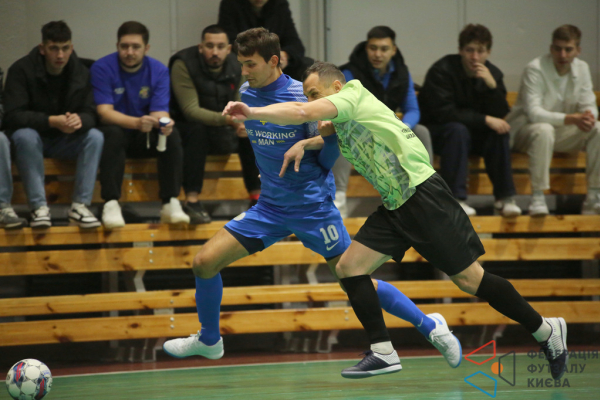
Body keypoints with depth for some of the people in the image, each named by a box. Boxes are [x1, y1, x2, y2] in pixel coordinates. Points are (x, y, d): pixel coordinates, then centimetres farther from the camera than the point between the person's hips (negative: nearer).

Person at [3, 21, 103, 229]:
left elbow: (91, 114, -8)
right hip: (35, 136, -3)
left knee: (95, 136, -24)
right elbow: (13, 116, -23)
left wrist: (79, 120, -35)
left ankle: (80, 205, -24)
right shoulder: (21, 70, -15)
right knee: (24, 137, -37)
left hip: (67, 141, 3)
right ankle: (39, 207, -33)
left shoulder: (81, 72, -3)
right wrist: (51, 121, -37)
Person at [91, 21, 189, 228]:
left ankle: (171, 203, -27)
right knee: (113, 134, -36)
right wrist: (137, 123, -39)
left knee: (172, 135, -27)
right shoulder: (102, 68, -12)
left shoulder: (159, 71, -3)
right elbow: (104, 112, -21)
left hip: (146, 137, 3)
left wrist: (163, 122, -37)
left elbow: (160, 112, -11)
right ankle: (111, 204, -38)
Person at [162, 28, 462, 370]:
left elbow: (333, 149, -11)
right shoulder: (247, 94, 4)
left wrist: (308, 143, -29)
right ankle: (209, 341, 20)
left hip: (313, 206, -6)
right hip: (270, 205, 6)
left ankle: (431, 326, 10)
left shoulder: (304, 97, -14)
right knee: (205, 262, -2)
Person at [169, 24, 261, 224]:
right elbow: (191, 110, -26)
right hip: (186, 127, -5)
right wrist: (228, 120, -39)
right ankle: (191, 202, -41)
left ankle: (257, 198, -10)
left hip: (221, 132, 5)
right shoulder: (183, 65, -19)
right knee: (197, 129, -36)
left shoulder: (235, 67, -2)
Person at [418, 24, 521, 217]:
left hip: (472, 132, 5)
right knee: (457, 130, -36)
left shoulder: (493, 74, -1)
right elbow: (443, 113, -25)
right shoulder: (441, 71, -17)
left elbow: (500, 115, -9)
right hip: (435, 132, -5)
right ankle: (455, 199, -37)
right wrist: (484, 120, -28)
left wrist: (492, 85, -25)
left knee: (499, 133, -23)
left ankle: (504, 197, -19)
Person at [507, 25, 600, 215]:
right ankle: (537, 198, -38)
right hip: (525, 130, -6)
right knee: (544, 130, -40)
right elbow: (533, 113, -27)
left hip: (561, 131, 6)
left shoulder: (582, 69, 1)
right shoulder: (535, 70, -19)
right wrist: (572, 119, -37)